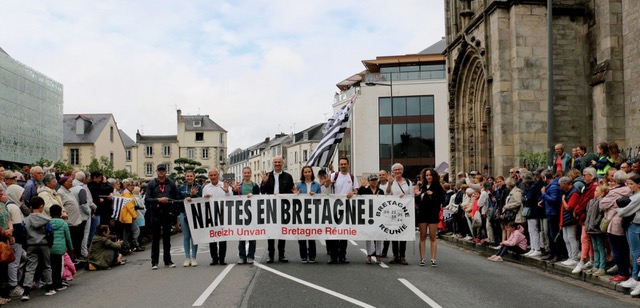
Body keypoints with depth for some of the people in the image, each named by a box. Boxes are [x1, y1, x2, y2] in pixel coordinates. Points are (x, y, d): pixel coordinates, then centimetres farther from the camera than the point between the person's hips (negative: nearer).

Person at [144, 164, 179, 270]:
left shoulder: (171, 183, 8)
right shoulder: (151, 184, 3)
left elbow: (176, 197, 7)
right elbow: (147, 199, -3)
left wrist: (170, 201, -10)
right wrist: (158, 200, -14)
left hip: (168, 213, 2)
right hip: (155, 213, -1)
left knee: (167, 238, 9)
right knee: (155, 238, 2)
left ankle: (167, 260, 17)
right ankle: (154, 262, 6)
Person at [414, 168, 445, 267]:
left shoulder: (438, 187, 0)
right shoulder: (421, 187, 9)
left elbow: (442, 200, -8)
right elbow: (417, 202, 12)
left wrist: (433, 194, -17)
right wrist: (417, 194, -6)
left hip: (433, 214, -3)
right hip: (422, 214, 3)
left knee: (433, 237, 0)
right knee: (422, 237, 6)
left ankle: (433, 259, 2)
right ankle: (422, 259, 10)